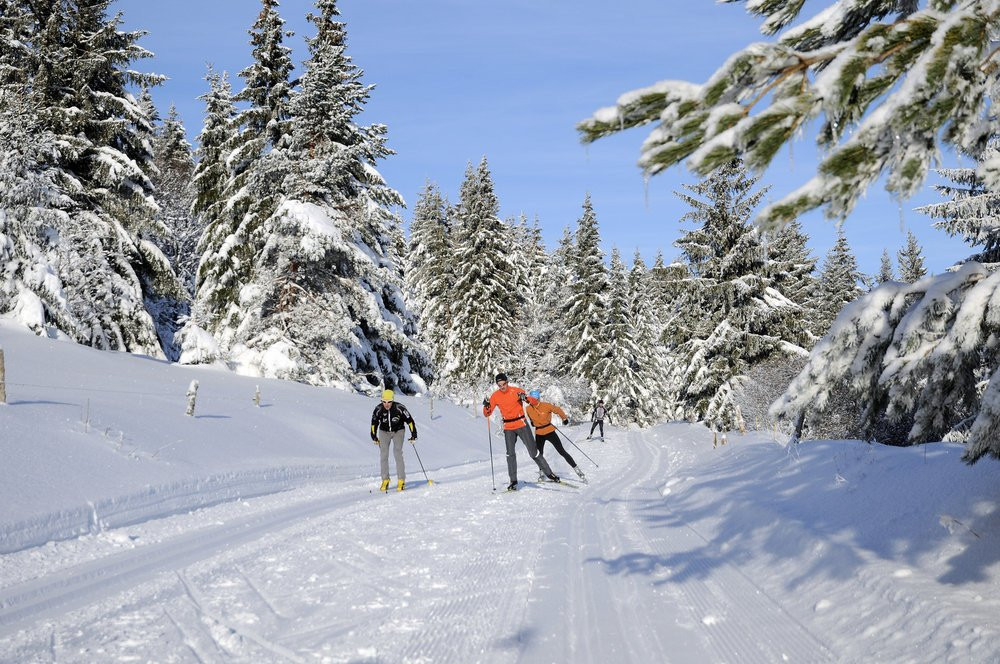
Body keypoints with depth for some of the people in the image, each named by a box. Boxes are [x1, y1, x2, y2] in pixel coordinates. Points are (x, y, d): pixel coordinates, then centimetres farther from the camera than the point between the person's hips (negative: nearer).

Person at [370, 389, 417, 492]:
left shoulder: (399, 408, -25)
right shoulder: (378, 409, -18)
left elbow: (410, 420, -14)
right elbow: (374, 422, 1)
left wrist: (414, 435, -13)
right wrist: (374, 437, 6)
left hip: (398, 431, -2)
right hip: (384, 432, 2)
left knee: (398, 454, -14)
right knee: (383, 455, -6)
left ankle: (401, 480, -9)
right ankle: (385, 480, 4)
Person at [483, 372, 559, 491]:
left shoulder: (516, 391, -8)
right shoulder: (495, 396, 0)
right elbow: (487, 413, 3)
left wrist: (525, 398, -29)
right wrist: (486, 406, -18)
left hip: (521, 425, -2)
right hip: (508, 428, 2)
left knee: (533, 451, -1)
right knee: (510, 454, -6)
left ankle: (548, 472, 11)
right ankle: (513, 481, 2)